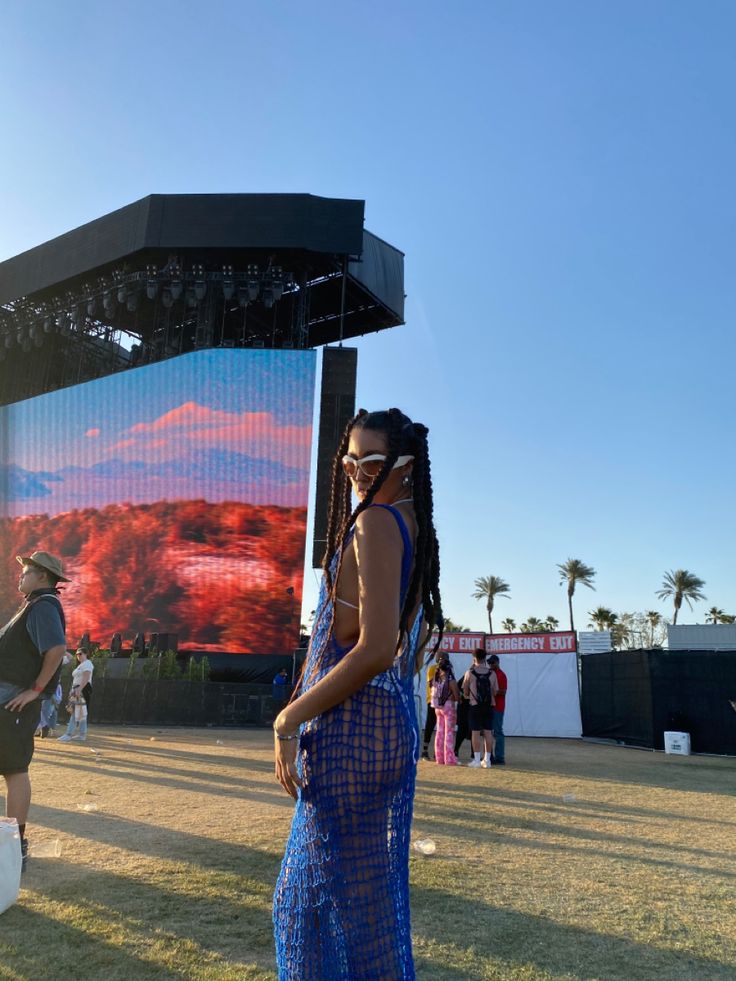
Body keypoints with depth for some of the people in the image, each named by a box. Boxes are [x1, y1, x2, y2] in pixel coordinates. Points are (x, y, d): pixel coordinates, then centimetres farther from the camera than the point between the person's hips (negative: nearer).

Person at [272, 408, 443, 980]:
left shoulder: (376, 522, -14)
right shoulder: (417, 529, 12)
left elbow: (375, 649, -23)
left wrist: (289, 718, -16)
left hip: (352, 723, -9)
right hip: (397, 721, 9)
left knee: (343, 887, 4)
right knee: (376, 884, 21)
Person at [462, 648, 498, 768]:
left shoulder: (470, 673, -6)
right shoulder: (492, 673, 1)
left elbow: (465, 691, 0)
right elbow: (495, 691, 5)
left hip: (475, 706, -3)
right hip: (489, 706, 3)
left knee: (475, 732, 2)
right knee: (488, 732, 7)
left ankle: (476, 759, 2)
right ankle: (487, 759, 10)